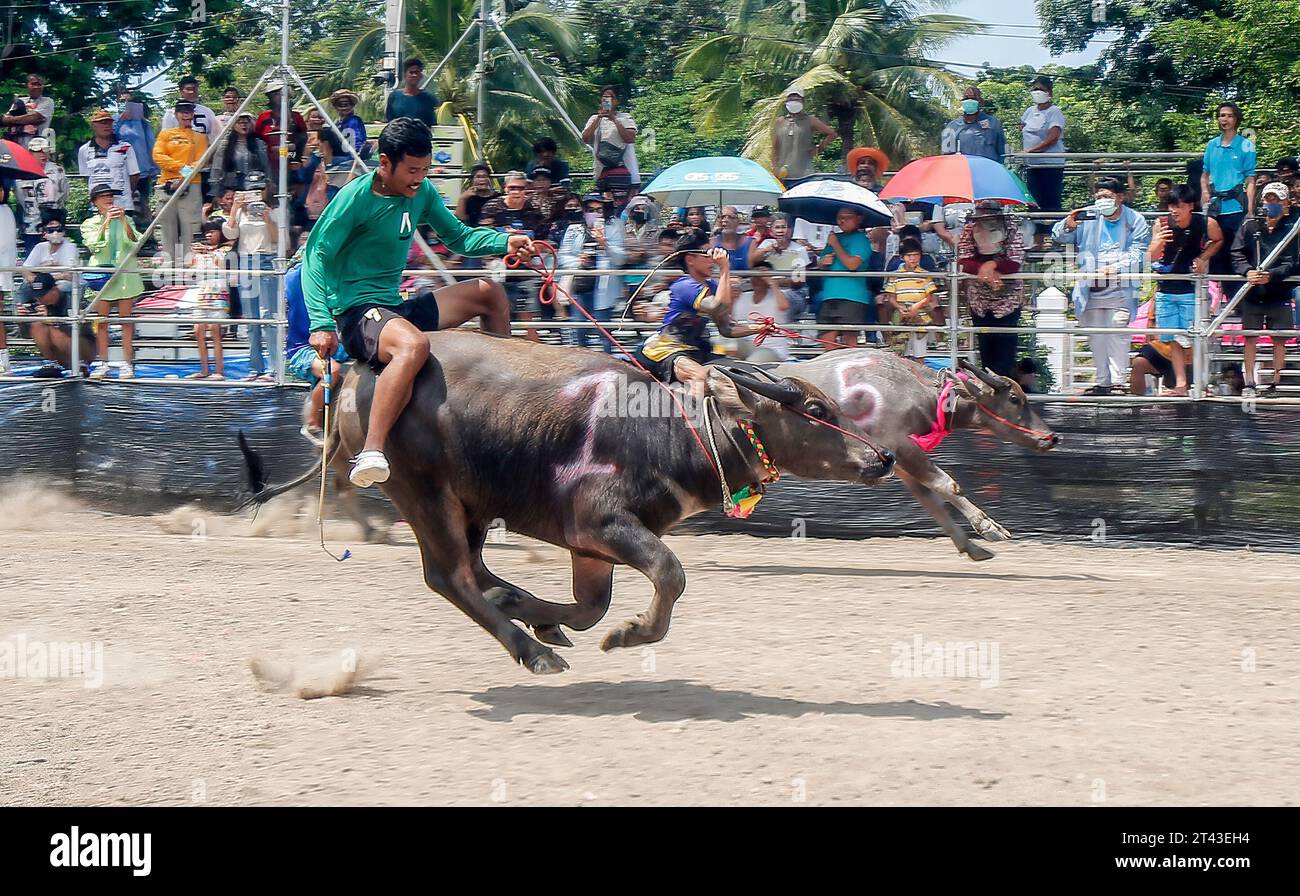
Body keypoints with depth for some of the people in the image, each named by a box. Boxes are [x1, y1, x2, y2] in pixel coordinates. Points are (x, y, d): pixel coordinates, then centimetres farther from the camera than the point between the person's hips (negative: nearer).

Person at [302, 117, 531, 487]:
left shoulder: (422, 193, 8)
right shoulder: (356, 198, -14)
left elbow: (458, 237, 20)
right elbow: (315, 256, -14)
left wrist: (504, 242, 0)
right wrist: (321, 323, -24)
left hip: (398, 308, 9)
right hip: (357, 313, -9)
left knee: (490, 293, 14)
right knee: (413, 345, -41)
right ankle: (371, 453, -49)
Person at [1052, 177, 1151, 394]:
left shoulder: (1135, 222, 3)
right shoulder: (1088, 218, 10)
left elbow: (1137, 255, -5)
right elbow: (1060, 236, 12)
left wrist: (1116, 268, -21)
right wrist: (1068, 226, -12)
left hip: (1119, 290, -4)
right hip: (1092, 291, 4)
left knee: (1118, 336, -13)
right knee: (1096, 339, 8)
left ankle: (1118, 381, -14)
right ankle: (1103, 382, 15)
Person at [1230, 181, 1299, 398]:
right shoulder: (1250, 227, 5)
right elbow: (1237, 254, -1)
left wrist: (1271, 275, -25)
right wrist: (1248, 271, -21)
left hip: (1280, 293, -1)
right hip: (1252, 293, 1)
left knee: (1279, 339, 4)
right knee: (1250, 338, 1)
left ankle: (1276, 382, 13)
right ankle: (1249, 384, 6)